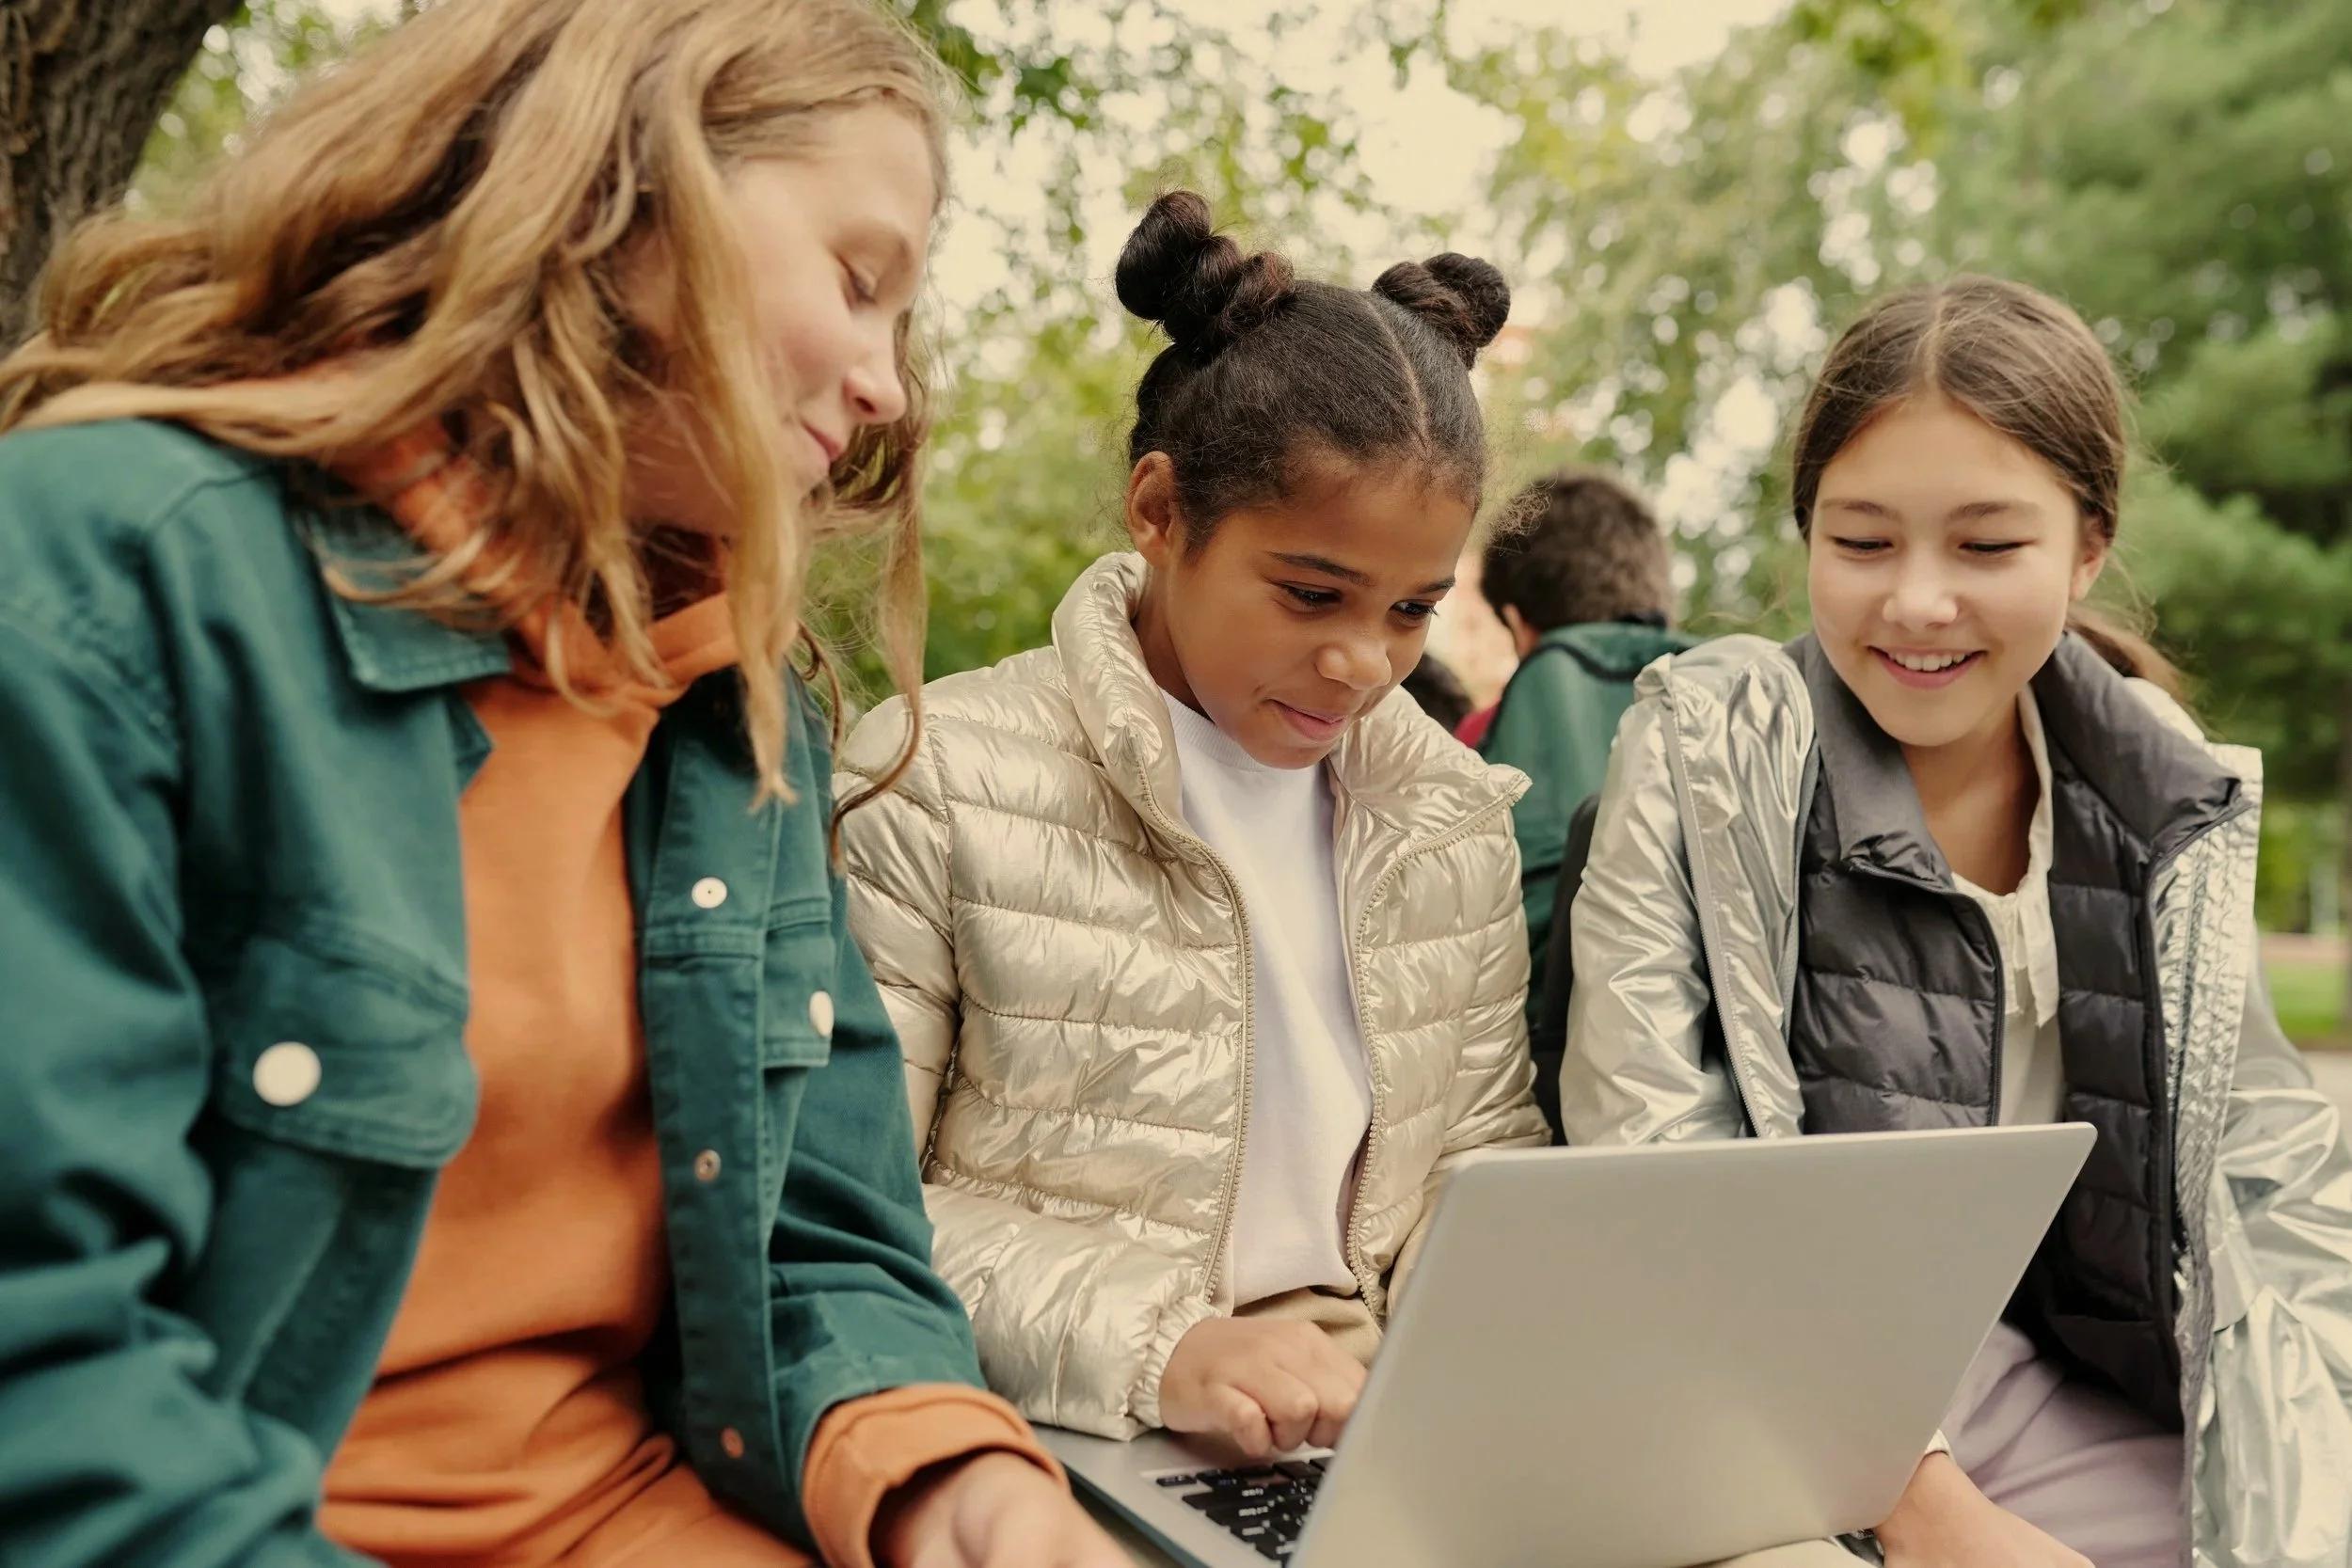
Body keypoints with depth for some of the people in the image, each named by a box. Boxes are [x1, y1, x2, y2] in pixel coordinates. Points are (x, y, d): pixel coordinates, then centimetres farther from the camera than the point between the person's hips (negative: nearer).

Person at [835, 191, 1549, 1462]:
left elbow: (1485, 1145, 13)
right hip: (1058, 1454, -3)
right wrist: (1153, 1350, -20)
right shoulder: (929, 782, -9)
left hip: (1380, 1444, 4)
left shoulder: (1457, 814, 7)